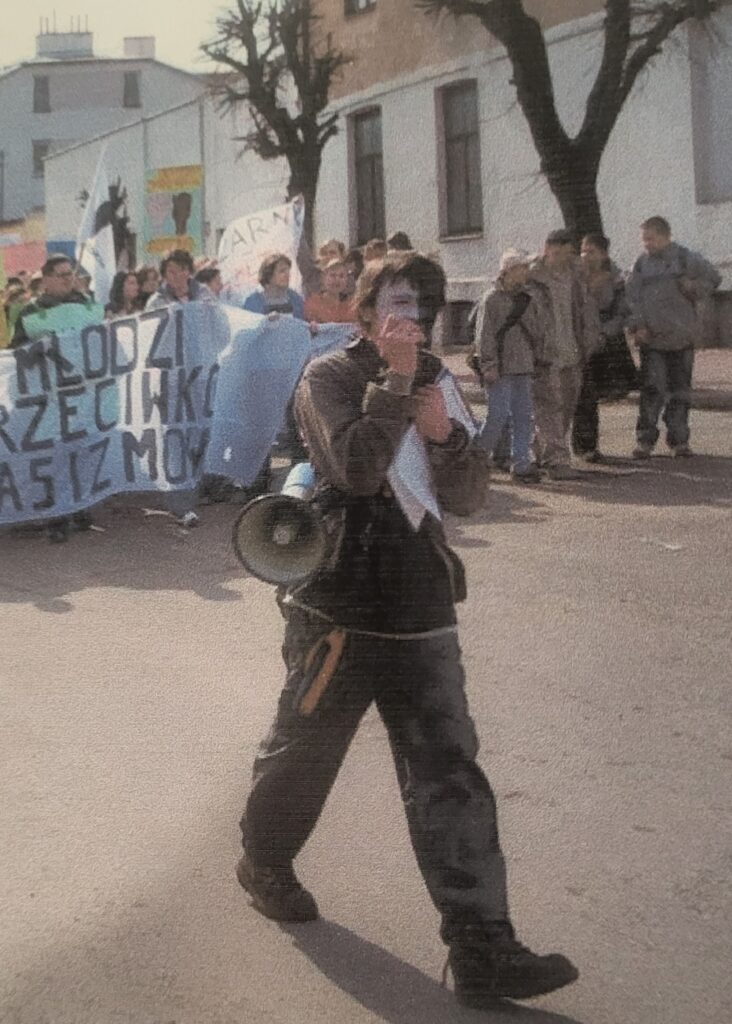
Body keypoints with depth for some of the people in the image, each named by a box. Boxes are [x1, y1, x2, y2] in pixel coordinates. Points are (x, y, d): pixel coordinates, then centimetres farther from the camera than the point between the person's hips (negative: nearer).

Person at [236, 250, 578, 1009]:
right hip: (340, 608, -5)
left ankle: (481, 950, -4)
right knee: (304, 749, 13)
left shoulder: (429, 378, 12)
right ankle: (264, 862, 42)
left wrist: (443, 433, -7)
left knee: (449, 774, -3)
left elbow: (457, 489, 11)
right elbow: (359, 466, -24)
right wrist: (395, 380, -20)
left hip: (421, 608, 5)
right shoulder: (330, 375, -7)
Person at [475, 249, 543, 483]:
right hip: (500, 369, -6)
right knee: (499, 415, -8)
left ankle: (522, 464, 8)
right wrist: (489, 365, -14)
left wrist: (537, 358, 14)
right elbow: (484, 335, -9)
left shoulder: (528, 300, 14)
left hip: (524, 367, 6)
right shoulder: (491, 299, -5)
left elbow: (538, 332, 22)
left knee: (524, 417, 4)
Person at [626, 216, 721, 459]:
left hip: (682, 336, 0)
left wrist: (693, 288, -9)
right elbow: (632, 298, 5)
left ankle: (679, 440, 16)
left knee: (680, 390, 7)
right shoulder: (641, 264, 6)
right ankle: (645, 440, -2)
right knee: (652, 390, -9)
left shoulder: (686, 259, 0)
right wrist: (637, 326, -8)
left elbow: (713, 279, 9)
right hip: (651, 339, 0)